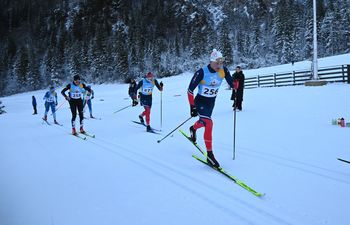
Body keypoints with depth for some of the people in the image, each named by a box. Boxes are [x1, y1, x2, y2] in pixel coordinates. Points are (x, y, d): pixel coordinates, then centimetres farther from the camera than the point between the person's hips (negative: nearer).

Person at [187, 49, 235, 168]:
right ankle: (210, 155, -14)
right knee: (209, 123, -22)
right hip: (200, 101, -6)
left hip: (211, 101, 6)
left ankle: (193, 128, 64)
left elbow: (232, 83, -1)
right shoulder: (202, 72, -25)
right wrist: (192, 107, -21)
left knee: (203, 121, 26)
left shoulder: (223, 70, -14)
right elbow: (190, 90, -19)